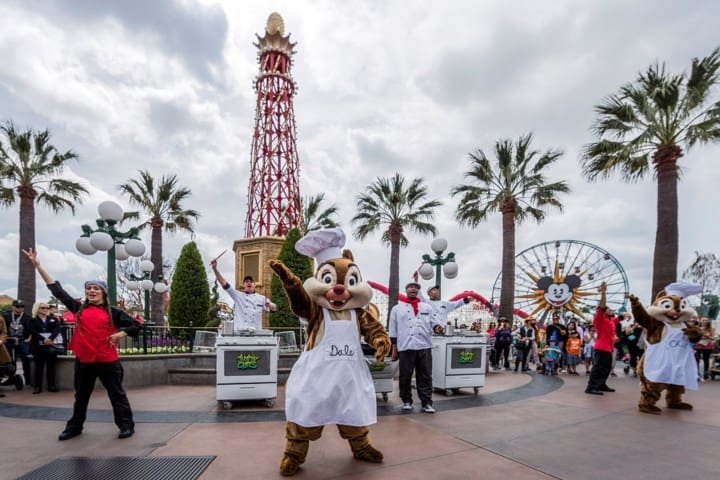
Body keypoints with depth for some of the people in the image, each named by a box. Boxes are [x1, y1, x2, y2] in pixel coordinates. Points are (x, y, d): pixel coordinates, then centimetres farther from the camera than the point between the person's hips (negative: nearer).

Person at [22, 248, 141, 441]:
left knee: (116, 394, 4)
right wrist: (37, 265, 3)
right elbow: (57, 289, 6)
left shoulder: (112, 312, -1)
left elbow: (135, 325, 1)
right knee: (81, 396, 19)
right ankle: (74, 427, 36)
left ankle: (126, 425, 13)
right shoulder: (79, 309, 6)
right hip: (83, 360, 3)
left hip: (107, 360, -3)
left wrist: (120, 334, -13)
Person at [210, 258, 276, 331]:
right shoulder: (238, 295, 10)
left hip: (256, 331, 1)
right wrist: (214, 268, -7)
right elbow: (224, 283, 3)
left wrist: (269, 305, -16)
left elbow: (274, 308, 8)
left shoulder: (262, 298, 13)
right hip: (239, 331, -1)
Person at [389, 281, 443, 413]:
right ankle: (407, 401, 19)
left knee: (425, 376, 2)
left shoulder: (426, 307, 16)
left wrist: (438, 327, -14)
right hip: (405, 347, -1)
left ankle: (427, 403, 8)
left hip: (424, 346, 1)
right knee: (405, 376, 5)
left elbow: (435, 321, 10)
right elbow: (393, 330, 8)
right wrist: (394, 349, 4)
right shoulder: (397, 308, 10)